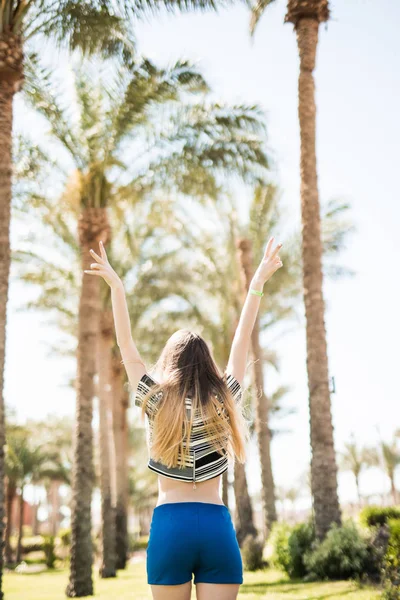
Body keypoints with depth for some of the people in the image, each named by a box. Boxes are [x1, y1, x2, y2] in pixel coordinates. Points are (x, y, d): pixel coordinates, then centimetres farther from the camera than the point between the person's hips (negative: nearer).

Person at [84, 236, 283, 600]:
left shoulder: (156, 403, 2)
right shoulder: (224, 403, 5)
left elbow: (126, 346, 8)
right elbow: (242, 342, 11)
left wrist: (116, 287, 12)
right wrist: (257, 285, 16)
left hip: (170, 524, -1)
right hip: (217, 526, 1)